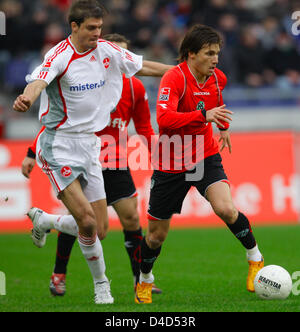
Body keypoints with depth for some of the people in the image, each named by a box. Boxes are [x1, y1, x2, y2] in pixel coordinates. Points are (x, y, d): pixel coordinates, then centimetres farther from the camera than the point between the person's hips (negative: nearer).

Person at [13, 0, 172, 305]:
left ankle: (42, 221, 30)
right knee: (86, 220, -19)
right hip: (59, 145, -6)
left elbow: (145, 67, 17)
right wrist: (27, 98, -58)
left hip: (89, 144, 6)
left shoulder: (108, 51, 3)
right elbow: (38, 82, -35)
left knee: (100, 229, 4)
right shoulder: (60, 56, -15)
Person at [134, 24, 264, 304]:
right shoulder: (174, 78, -20)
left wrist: (224, 126, 19)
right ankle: (144, 281, 35)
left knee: (225, 208, -25)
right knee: (157, 234, 7)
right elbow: (164, 118, -36)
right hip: (170, 163, -3)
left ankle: (255, 257, -2)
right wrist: (204, 116, -44)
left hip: (206, 157, 3)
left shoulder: (217, 78, -1)